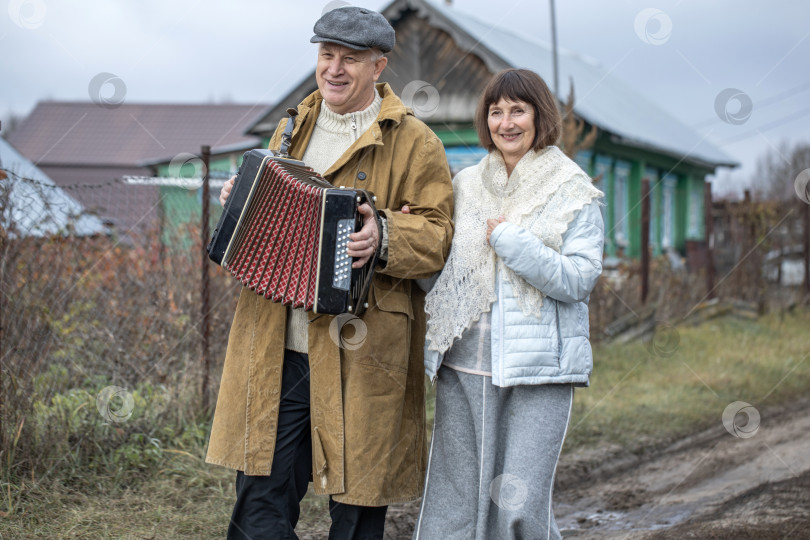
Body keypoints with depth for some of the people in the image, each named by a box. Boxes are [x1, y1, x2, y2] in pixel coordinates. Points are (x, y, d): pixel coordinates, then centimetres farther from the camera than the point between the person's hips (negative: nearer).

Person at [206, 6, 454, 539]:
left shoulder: (414, 143, -1)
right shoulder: (293, 128, 17)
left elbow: (437, 236, -6)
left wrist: (385, 237, -25)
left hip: (358, 354, -5)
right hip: (277, 352, 5)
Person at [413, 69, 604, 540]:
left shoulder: (573, 195, 2)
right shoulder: (464, 187, 14)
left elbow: (580, 279, -8)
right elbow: (437, 267, 18)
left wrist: (509, 240, -13)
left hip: (537, 367, -4)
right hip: (463, 367, 4)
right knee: (453, 501, 4)